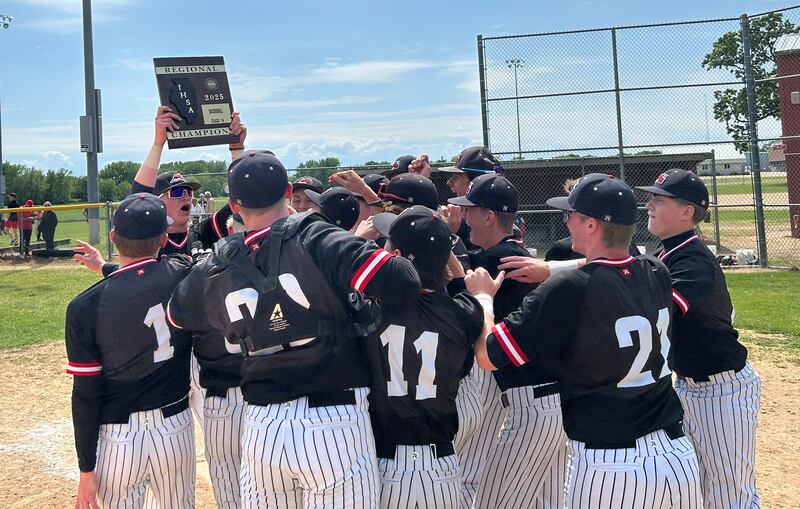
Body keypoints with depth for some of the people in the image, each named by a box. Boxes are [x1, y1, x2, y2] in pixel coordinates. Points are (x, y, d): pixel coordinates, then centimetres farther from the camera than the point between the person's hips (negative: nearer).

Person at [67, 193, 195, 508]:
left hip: (118, 439, -2)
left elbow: (85, 396, -8)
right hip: (176, 430, 2)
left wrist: (86, 469, -1)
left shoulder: (85, 306, -12)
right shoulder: (182, 275, -9)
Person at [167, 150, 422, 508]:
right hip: (334, 425, -4)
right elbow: (403, 284, -22)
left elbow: (176, 314, 25)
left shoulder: (214, 268, 4)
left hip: (261, 431, 4)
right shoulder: (317, 240, -12)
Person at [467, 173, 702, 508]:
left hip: (608, 470, -6)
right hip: (680, 458, 6)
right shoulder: (658, 274, 1)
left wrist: (482, 296, 8)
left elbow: (487, 357, -8)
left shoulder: (567, 291, -17)